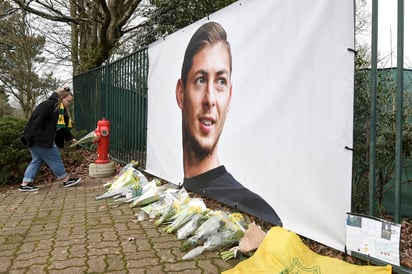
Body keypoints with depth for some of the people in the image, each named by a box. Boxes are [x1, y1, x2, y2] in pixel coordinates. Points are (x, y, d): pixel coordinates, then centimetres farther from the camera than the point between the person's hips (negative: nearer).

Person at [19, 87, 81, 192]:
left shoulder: (61, 110, 14)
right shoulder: (48, 105, -18)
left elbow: (64, 126, 16)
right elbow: (37, 122, -24)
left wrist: (70, 138, 6)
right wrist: (40, 138, -25)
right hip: (37, 139, -11)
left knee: (37, 160, 12)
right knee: (54, 157, -3)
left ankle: (25, 184, 16)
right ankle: (66, 180, 7)